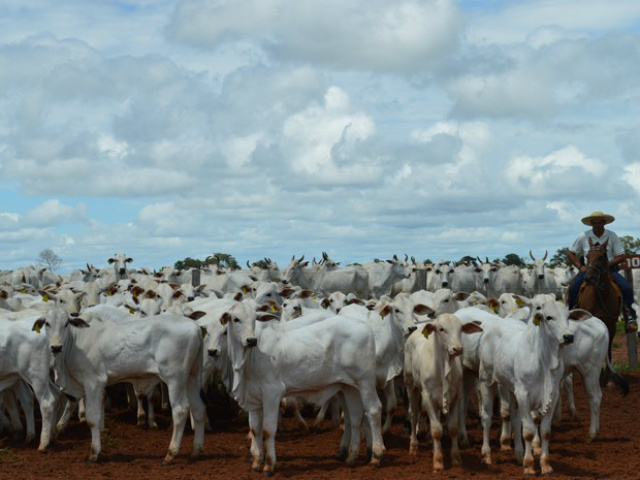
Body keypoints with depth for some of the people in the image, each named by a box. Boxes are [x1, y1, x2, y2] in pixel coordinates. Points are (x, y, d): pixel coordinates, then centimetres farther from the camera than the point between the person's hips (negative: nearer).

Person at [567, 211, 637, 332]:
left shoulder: (612, 236, 0)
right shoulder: (583, 236, 2)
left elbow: (622, 256, -1)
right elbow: (571, 253, 10)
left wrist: (607, 264, -15)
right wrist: (580, 267, -5)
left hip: (609, 268, 0)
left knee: (627, 288, -23)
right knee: (573, 288, -26)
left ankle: (630, 317, -10)